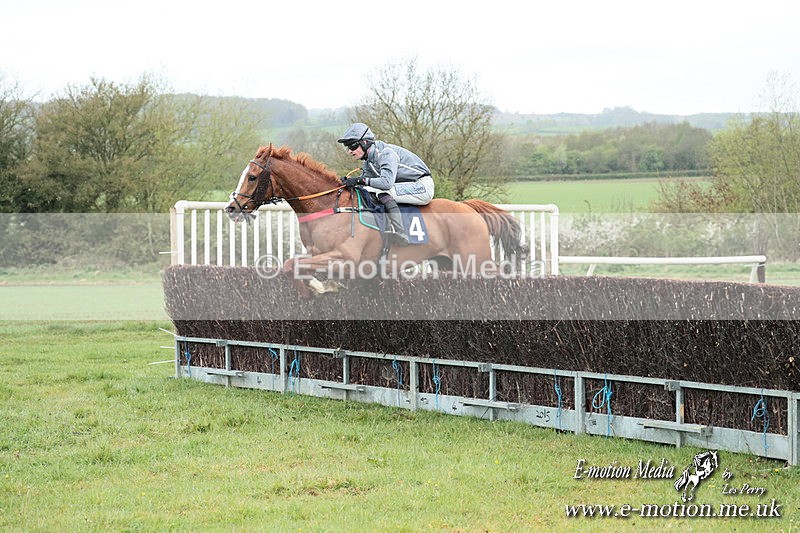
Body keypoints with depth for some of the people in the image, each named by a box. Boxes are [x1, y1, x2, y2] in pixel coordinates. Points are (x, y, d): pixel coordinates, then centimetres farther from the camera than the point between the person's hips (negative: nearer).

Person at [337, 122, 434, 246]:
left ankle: (400, 232, -35)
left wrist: (361, 180, -30)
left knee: (383, 192, -28)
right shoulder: (368, 162, 7)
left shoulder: (386, 152, -22)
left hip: (423, 186, -10)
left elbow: (387, 182, -33)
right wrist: (349, 182, -9)